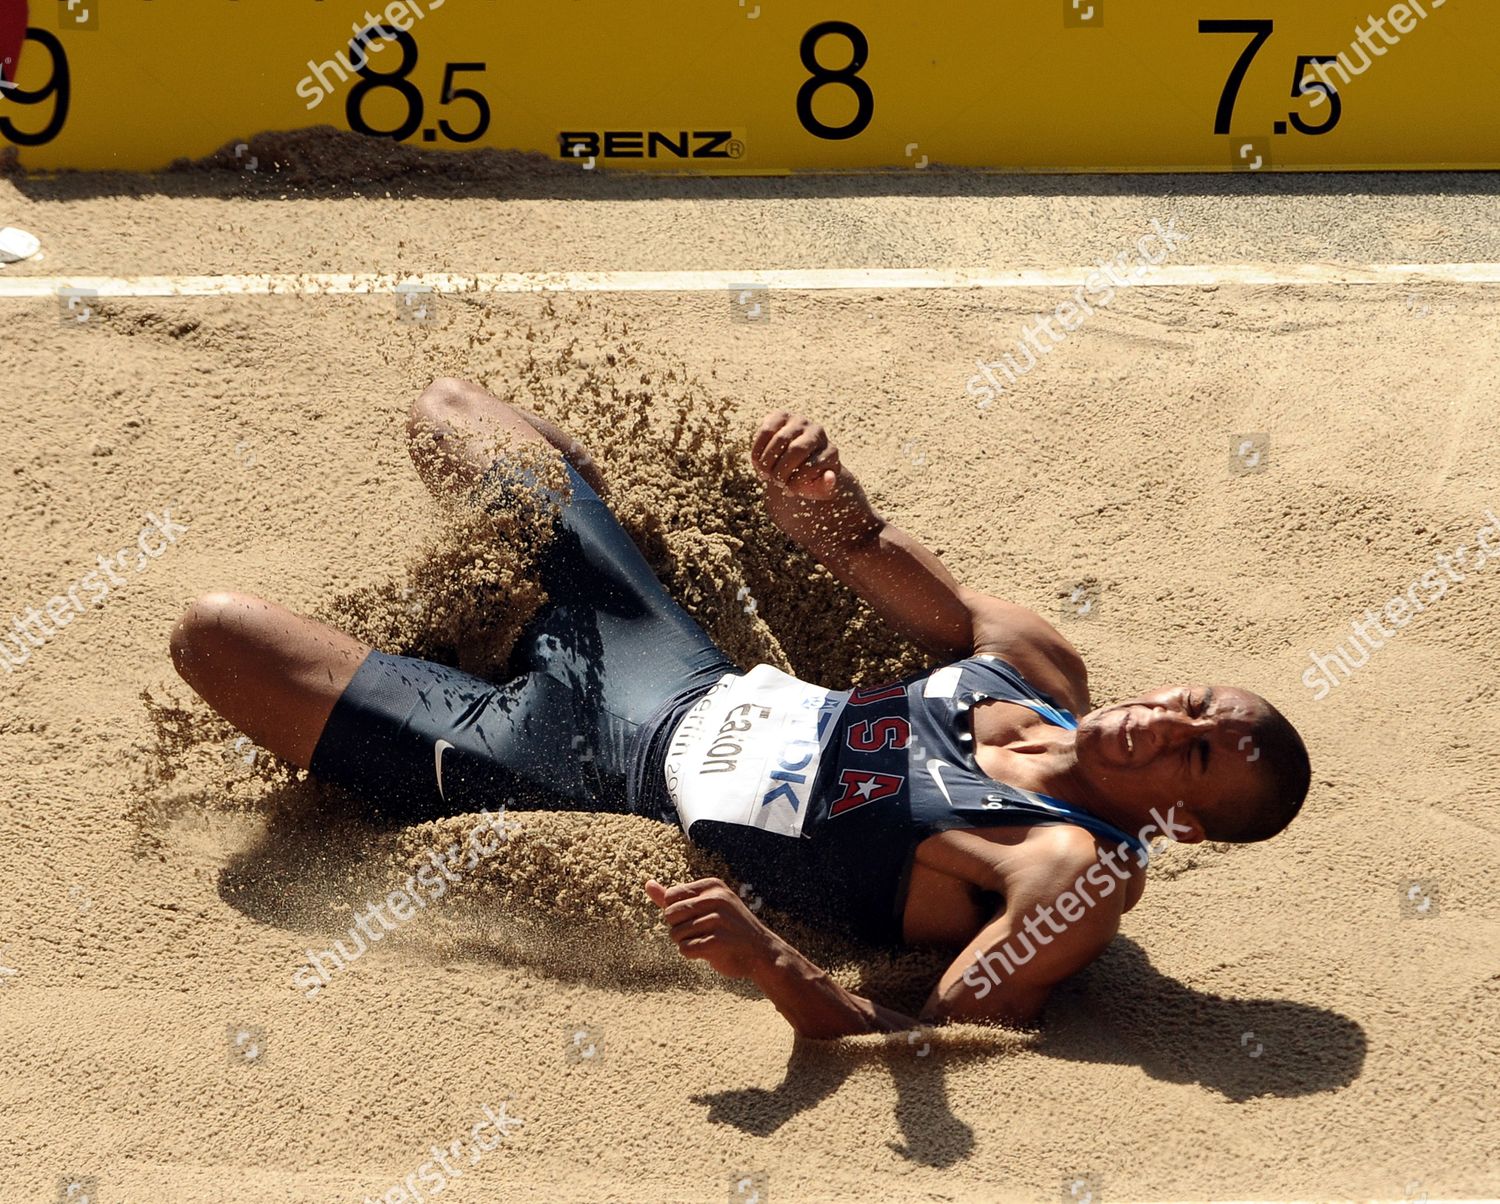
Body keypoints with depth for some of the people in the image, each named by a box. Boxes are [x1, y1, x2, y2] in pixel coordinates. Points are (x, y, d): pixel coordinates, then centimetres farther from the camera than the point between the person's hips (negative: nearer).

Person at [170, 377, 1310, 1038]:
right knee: (449, 403, 23)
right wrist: (826, 501, -15)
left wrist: (772, 965, -50)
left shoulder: (1085, 875, -26)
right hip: (692, 678, 7)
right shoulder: (1045, 668, -4)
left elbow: (937, 1042, -32)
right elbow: (946, 602, 8)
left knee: (218, 631, -11)